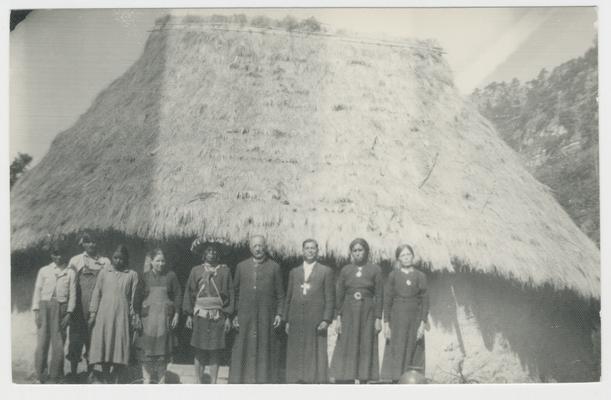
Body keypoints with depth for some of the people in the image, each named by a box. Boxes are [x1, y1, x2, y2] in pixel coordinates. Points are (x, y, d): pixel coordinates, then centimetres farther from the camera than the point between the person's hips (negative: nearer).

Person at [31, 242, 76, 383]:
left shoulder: (70, 272, 8)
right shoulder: (44, 271, 11)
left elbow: (72, 294, 6)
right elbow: (37, 291, 9)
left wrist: (68, 313, -2)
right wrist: (36, 311, 0)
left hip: (60, 308, -1)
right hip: (44, 306, 1)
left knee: (58, 343, -2)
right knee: (42, 341, -3)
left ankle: (54, 376, 7)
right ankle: (39, 376, 6)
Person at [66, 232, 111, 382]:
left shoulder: (105, 262, 11)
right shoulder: (75, 261, 9)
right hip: (80, 306, -1)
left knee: (94, 338, 2)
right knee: (77, 338, -3)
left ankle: (90, 370, 12)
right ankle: (73, 373, 4)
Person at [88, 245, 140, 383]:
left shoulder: (132, 275, 6)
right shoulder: (104, 272, 10)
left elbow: (134, 298, 6)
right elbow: (96, 294, 10)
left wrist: (134, 318, 2)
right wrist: (92, 313, 3)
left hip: (122, 316, -1)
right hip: (104, 315, 1)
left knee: (120, 348, -6)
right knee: (104, 346, 1)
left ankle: (116, 380, -1)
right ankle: (105, 380, 11)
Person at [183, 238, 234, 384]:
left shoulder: (224, 271, 3)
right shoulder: (196, 271, 6)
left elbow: (230, 294, 3)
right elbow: (189, 293, 7)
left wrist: (228, 317, -1)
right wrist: (189, 315, 2)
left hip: (218, 317, 0)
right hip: (200, 316, 0)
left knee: (216, 351, 3)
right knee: (199, 350, 4)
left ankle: (213, 384, 13)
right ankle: (198, 382, 15)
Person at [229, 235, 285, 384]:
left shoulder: (274, 267, 5)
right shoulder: (241, 267, 9)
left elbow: (280, 294, 6)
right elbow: (235, 292, 12)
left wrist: (279, 314, -3)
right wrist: (234, 314, 5)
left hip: (267, 318, -1)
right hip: (245, 318, 1)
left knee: (265, 353, 2)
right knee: (243, 353, 1)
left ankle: (265, 381, 10)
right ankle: (241, 381, 9)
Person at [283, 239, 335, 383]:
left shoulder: (326, 271, 6)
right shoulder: (294, 272, 16)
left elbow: (330, 298, 1)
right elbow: (289, 297, 16)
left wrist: (326, 319, -9)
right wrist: (287, 320, 10)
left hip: (316, 321, -3)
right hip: (296, 321, 3)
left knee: (316, 355, -4)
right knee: (296, 356, 3)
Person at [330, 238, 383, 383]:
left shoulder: (375, 269, 1)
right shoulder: (345, 270, 6)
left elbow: (379, 296, 0)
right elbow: (339, 295, 6)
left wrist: (378, 319, -5)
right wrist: (338, 317, -1)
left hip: (367, 314, -1)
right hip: (348, 314, 1)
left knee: (365, 349, 1)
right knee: (346, 349, 0)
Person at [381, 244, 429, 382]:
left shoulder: (420, 276, 4)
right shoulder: (393, 275, 2)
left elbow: (425, 301, 2)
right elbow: (387, 300, 1)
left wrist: (423, 323, -7)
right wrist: (386, 324, -4)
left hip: (415, 319, 1)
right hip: (397, 320, -1)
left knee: (413, 355, 1)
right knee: (397, 355, 0)